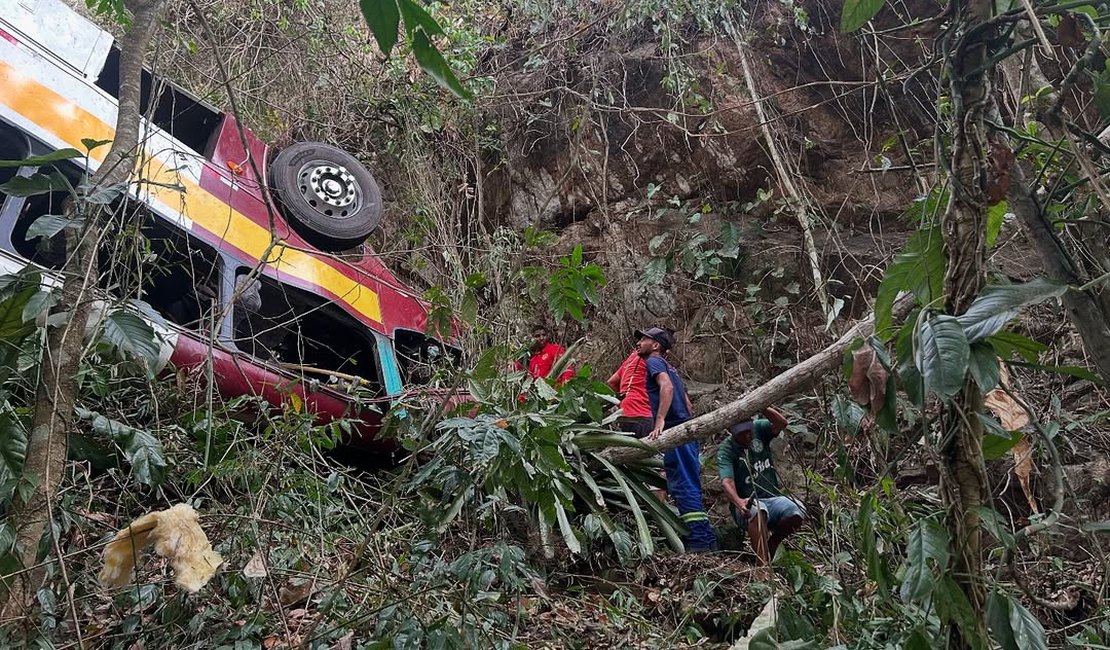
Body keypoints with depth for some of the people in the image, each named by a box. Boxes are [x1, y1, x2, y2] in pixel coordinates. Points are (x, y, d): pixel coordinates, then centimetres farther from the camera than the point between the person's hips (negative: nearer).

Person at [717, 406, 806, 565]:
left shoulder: (759, 429, 4)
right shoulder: (726, 450, -8)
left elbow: (781, 423, -16)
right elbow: (727, 482, -23)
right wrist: (738, 502, -44)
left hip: (773, 498, 4)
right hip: (747, 503, -4)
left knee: (798, 511, -27)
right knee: (757, 511, -38)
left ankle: (771, 545, 0)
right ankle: (764, 565, -40)